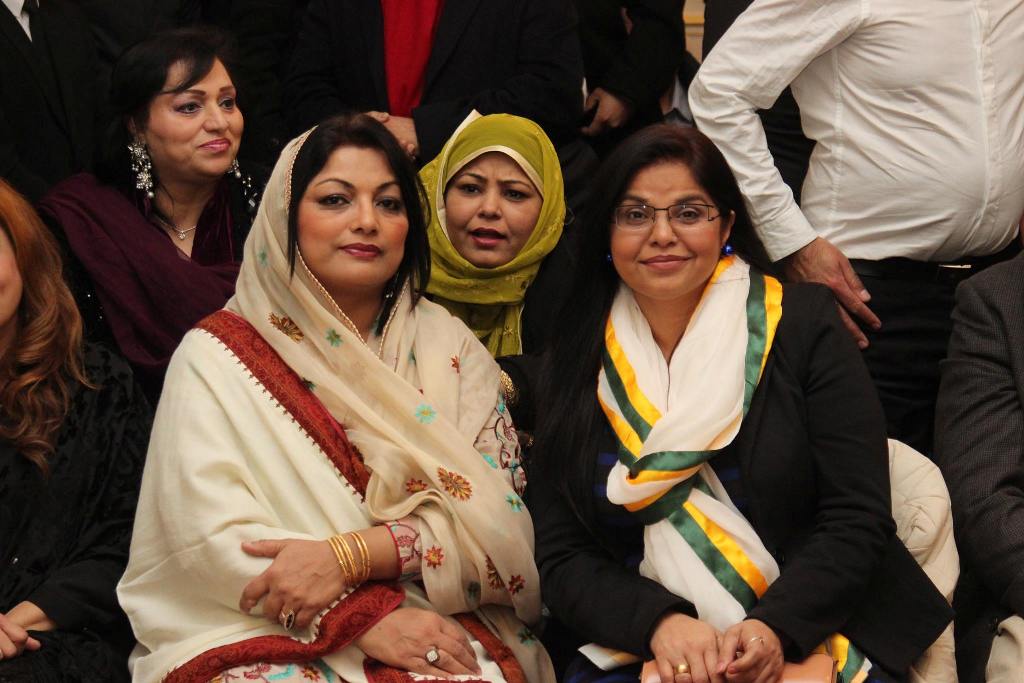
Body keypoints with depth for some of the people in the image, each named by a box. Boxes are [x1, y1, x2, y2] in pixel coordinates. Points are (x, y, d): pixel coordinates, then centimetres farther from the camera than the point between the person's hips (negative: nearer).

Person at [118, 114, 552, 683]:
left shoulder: (447, 345, 10)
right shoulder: (218, 354, 3)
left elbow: (493, 509, 0)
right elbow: (212, 533, -7)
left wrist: (347, 556, -15)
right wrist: (366, 619, -18)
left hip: (440, 625, 2)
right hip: (266, 637, -2)